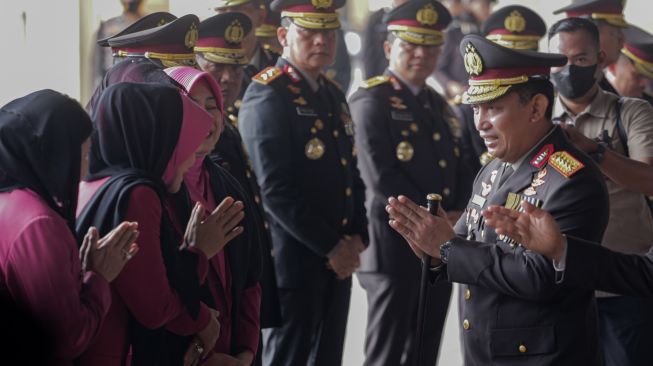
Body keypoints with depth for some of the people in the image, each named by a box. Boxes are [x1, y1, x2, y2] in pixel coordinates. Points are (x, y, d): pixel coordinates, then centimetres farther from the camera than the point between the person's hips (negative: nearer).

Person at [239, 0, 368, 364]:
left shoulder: (334, 95, 14)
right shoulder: (266, 96, -13)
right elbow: (275, 189, -19)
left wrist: (356, 238, 2)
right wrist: (330, 247, -17)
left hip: (338, 258, 8)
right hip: (294, 259, -8)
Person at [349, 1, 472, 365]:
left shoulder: (439, 104, 17)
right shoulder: (372, 101, -8)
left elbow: (462, 169, 14)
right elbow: (381, 177, -18)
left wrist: (458, 217, -5)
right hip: (396, 246, -7)